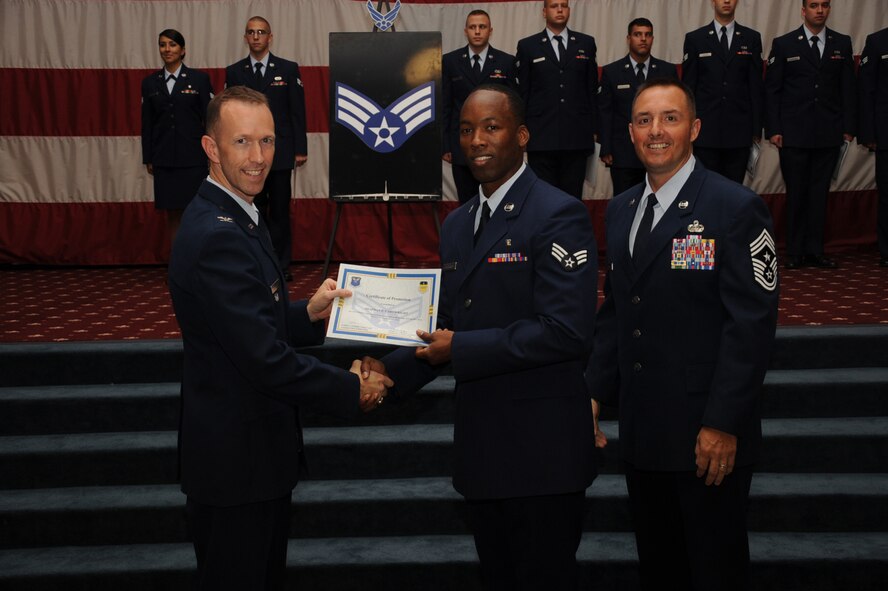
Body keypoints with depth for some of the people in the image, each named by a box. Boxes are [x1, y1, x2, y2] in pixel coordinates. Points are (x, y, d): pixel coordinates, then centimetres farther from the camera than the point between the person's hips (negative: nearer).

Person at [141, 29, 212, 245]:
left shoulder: (199, 78, -1)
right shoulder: (150, 82, 8)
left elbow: (210, 118, -1)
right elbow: (146, 122, 10)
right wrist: (147, 159, 8)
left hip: (193, 158, -3)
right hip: (164, 160, 3)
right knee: (172, 213, 6)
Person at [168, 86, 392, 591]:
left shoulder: (237, 216, 8)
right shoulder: (216, 237, -24)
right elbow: (264, 360, -26)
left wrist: (310, 313, -3)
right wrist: (354, 389, -15)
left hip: (260, 445, 10)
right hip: (235, 457, -10)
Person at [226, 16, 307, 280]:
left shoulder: (288, 69, 4)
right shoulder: (234, 72, 7)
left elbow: (298, 111, 2)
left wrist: (301, 148, -3)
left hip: (280, 152, -1)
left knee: (280, 210, 3)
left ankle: (281, 264, 10)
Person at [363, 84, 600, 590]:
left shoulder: (558, 215, -13)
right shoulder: (457, 224, 13)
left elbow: (566, 331, -22)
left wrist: (461, 349, -18)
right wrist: (391, 370, 1)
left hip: (540, 450, -8)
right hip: (481, 447, 8)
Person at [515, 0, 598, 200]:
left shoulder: (586, 43, 11)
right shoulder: (527, 46, 7)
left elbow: (593, 89, 11)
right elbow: (522, 93, 5)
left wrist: (593, 129, 7)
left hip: (577, 138, 1)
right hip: (541, 137, -1)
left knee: (573, 197, 4)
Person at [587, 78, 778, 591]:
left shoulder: (736, 208, -11)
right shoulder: (621, 210, 11)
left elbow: (753, 323, -15)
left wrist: (724, 424, -18)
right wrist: (599, 392, 7)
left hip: (709, 435, -6)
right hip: (641, 429, 6)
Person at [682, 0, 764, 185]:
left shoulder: (751, 38, 8)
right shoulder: (695, 38, 4)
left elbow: (756, 85, 7)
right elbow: (688, 86, 4)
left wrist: (757, 128, 3)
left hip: (739, 130, 1)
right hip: (705, 130, -1)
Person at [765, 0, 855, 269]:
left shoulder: (842, 43, 9)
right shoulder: (783, 44, 2)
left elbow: (847, 89, 9)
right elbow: (771, 90, 1)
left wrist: (848, 128, 3)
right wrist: (773, 130, -6)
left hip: (829, 134, 2)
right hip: (794, 134, -2)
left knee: (820, 193, 5)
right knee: (796, 193, 3)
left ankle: (814, 251, 12)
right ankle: (795, 252, 11)